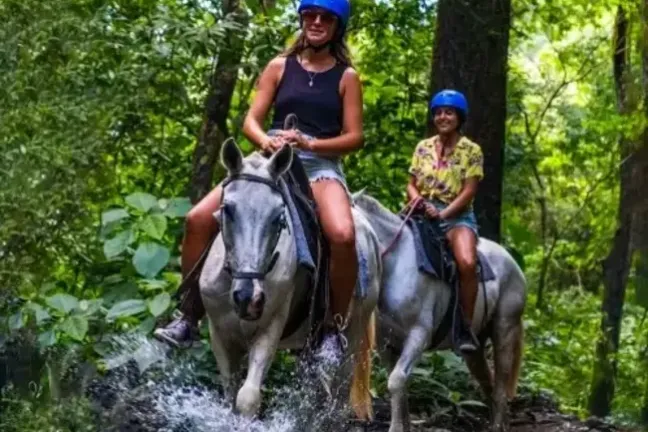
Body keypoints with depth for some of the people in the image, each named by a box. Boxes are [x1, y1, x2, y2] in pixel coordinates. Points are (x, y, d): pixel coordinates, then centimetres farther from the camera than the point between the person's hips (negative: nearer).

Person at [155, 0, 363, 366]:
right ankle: (191, 315, -4)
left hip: (321, 166, -3)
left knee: (343, 235, -36)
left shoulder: (346, 77, 8)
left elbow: (355, 136, 1)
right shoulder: (280, 67, 14)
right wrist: (266, 141, -15)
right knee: (199, 219, -17)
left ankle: (335, 328, -18)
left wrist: (309, 143, -15)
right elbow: (251, 120, 8)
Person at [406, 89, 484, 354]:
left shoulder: (471, 151, 2)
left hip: (458, 215, -4)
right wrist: (416, 198, -10)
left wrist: (443, 214, -18)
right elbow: (411, 184, 14)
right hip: (424, 214, 4)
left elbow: (468, 191, -6)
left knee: (467, 263, -32)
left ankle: (466, 328, -21)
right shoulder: (423, 148, 13)